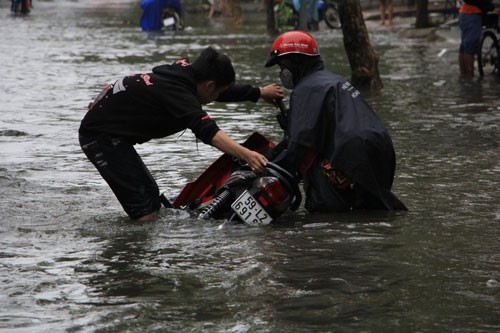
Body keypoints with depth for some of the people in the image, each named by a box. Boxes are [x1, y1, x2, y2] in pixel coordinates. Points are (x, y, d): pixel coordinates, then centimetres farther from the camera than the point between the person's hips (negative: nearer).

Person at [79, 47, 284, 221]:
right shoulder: (177, 92, -25)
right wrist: (245, 154, -51)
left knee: (152, 196, 17)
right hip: (101, 135, -10)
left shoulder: (183, 71, 4)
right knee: (146, 211, -16)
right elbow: (206, 130, -40)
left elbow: (226, 91, 21)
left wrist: (259, 93, 32)